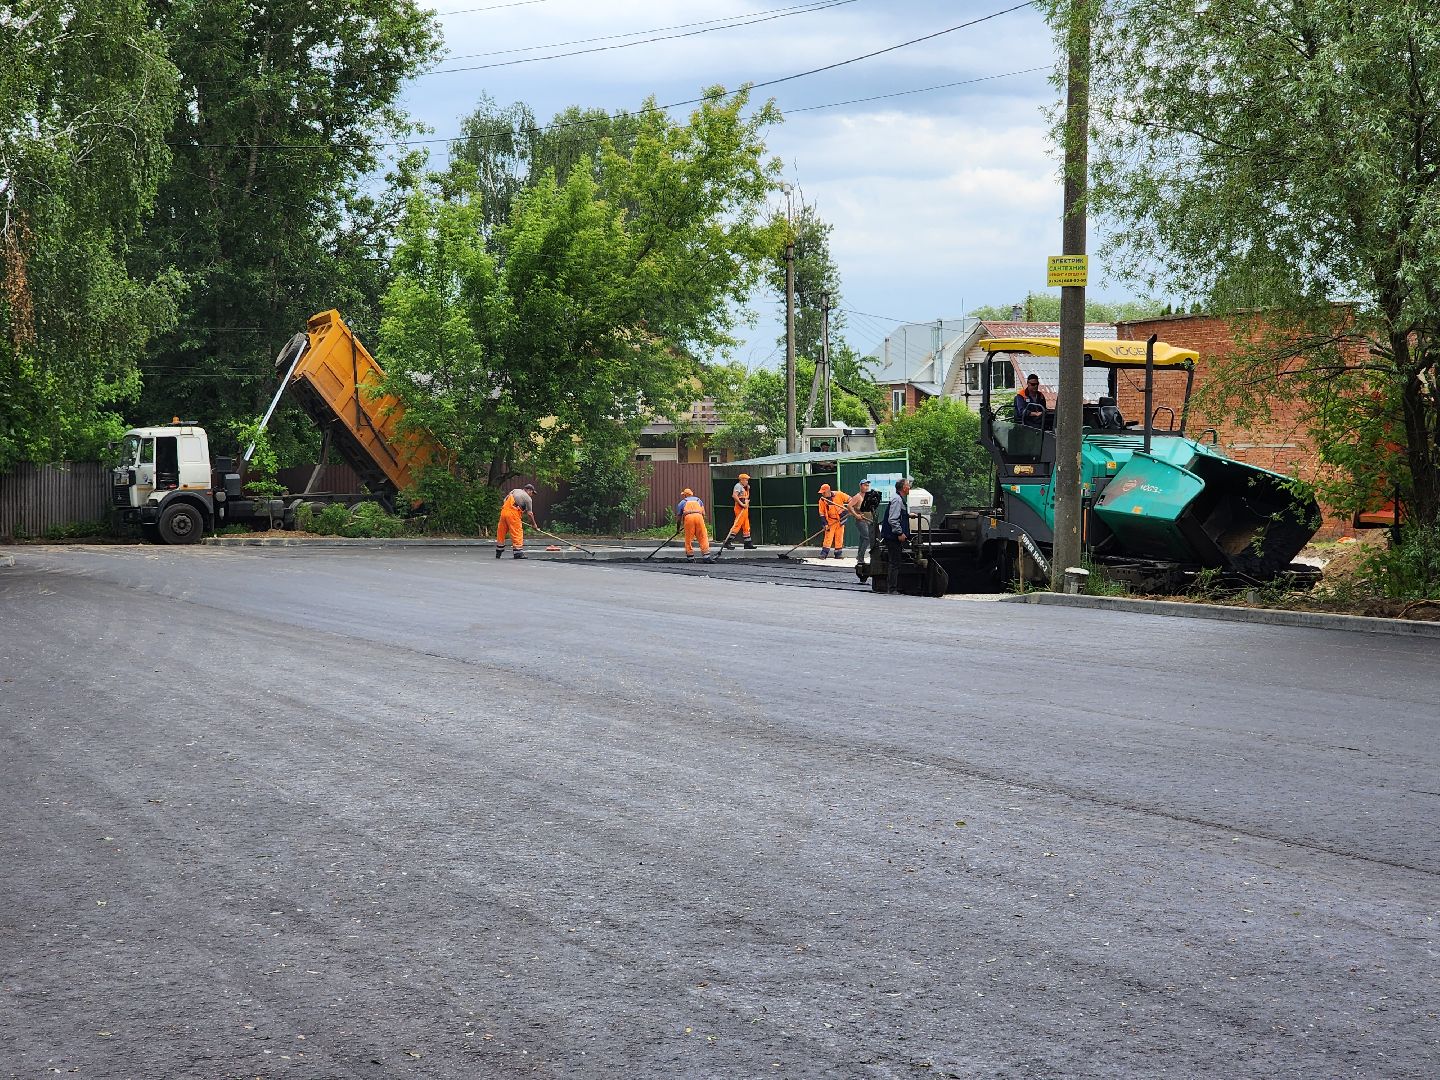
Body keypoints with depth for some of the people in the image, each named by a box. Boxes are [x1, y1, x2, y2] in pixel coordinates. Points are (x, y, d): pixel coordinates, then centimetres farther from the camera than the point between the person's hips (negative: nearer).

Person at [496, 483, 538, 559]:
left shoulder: (516, 490, 20)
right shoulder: (528, 498, 4)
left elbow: (505, 499, 17)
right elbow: (530, 513, 4)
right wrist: (534, 524, 13)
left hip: (504, 510, 6)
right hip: (513, 513, -6)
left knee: (501, 532, 14)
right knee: (517, 532, 1)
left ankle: (498, 552, 22)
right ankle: (518, 552, -2)